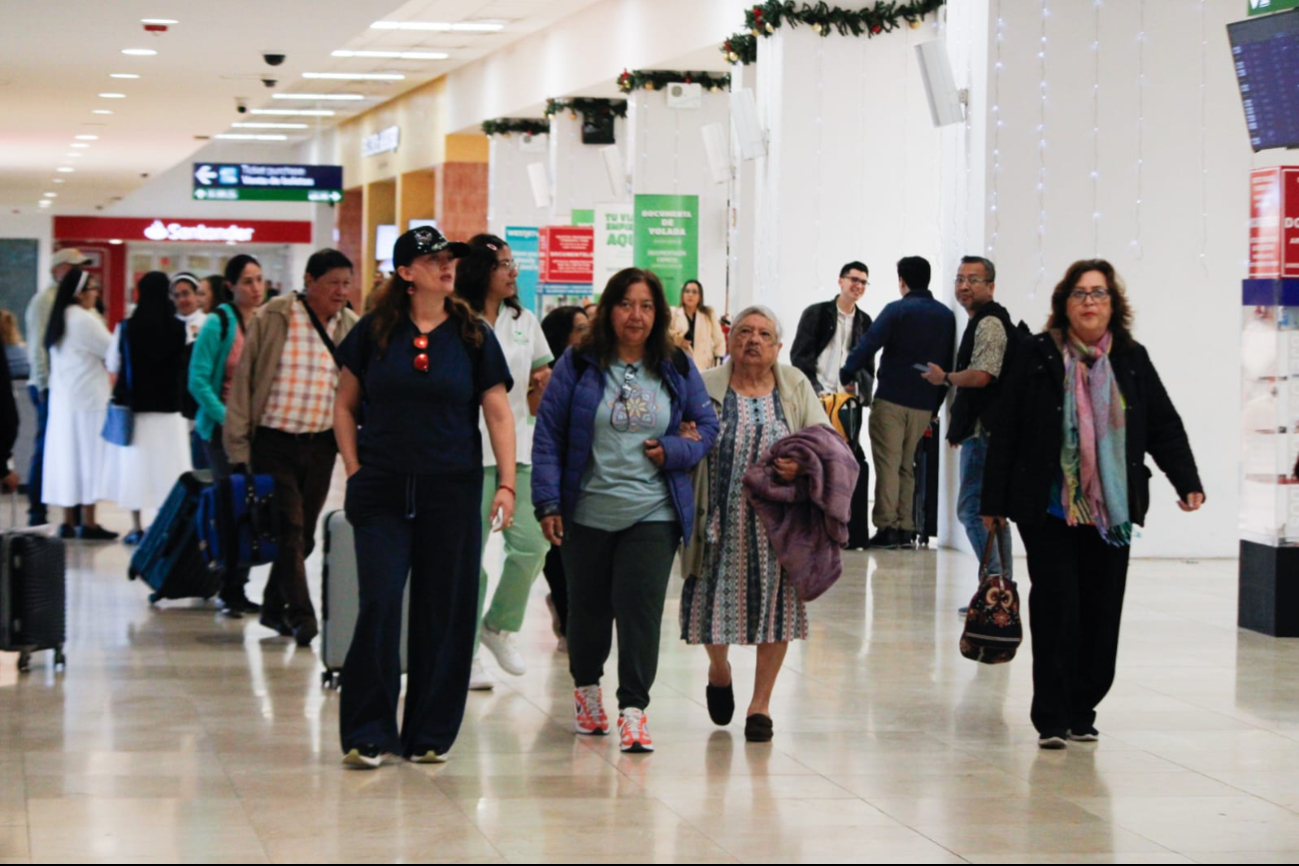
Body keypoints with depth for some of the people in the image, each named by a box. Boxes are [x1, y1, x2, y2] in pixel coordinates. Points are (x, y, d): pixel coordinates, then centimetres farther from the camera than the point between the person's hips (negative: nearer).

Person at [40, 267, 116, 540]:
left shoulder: (60, 319, 11)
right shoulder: (85, 320, -14)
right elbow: (113, 351, -8)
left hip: (62, 398, 8)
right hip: (87, 400, -8)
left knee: (67, 458, 7)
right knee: (88, 459, -4)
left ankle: (68, 522, 9)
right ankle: (88, 524, -4)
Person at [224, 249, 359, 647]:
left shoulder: (350, 328, 6)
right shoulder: (274, 318, -7)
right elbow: (244, 379, -5)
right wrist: (239, 446, -8)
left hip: (320, 446, 5)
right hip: (274, 444, -4)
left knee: (303, 534, 10)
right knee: (289, 529, -9)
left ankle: (274, 607, 26)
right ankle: (301, 615, -7)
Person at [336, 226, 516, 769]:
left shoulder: (473, 336, 5)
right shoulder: (374, 332, 4)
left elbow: (498, 413, 5)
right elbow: (345, 405, 12)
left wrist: (506, 483, -4)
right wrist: (354, 468, 2)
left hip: (451, 491, 1)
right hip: (383, 493, -1)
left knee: (443, 612, 3)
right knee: (379, 605, -8)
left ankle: (429, 734, 13)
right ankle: (367, 733, -1)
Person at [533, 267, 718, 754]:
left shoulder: (677, 369, 5)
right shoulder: (578, 365, -1)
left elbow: (708, 424, 13)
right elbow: (548, 435, -1)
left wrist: (675, 452, -7)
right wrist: (547, 503, -6)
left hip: (653, 513, 0)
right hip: (587, 510, 0)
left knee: (641, 607, -11)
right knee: (589, 607, 12)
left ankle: (633, 709, -6)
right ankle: (586, 687, 38)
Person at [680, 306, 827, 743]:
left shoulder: (796, 388, 8)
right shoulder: (706, 388, 4)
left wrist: (804, 464, -16)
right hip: (720, 522, -1)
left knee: (775, 604, 3)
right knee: (715, 603, 2)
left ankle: (760, 703, 17)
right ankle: (719, 670, 35)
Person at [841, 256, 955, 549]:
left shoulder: (897, 310, -7)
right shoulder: (946, 316, 10)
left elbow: (868, 345, -15)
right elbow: (948, 364, 13)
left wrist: (846, 376, -7)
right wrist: (935, 407, 17)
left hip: (892, 400, -5)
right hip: (925, 404, 5)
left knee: (887, 463, -2)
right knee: (907, 465, 13)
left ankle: (886, 527, -7)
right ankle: (905, 528, 9)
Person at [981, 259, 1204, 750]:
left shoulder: (1132, 361, 10)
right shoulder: (1036, 358, 0)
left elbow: (1164, 427, 9)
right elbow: (1006, 432, 0)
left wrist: (1187, 482, -5)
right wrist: (994, 501, -2)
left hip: (1111, 511, 3)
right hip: (1048, 510, -3)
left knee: (1101, 614, 4)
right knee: (1055, 608, -8)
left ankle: (1082, 713, 17)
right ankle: (1051, 719, -3)